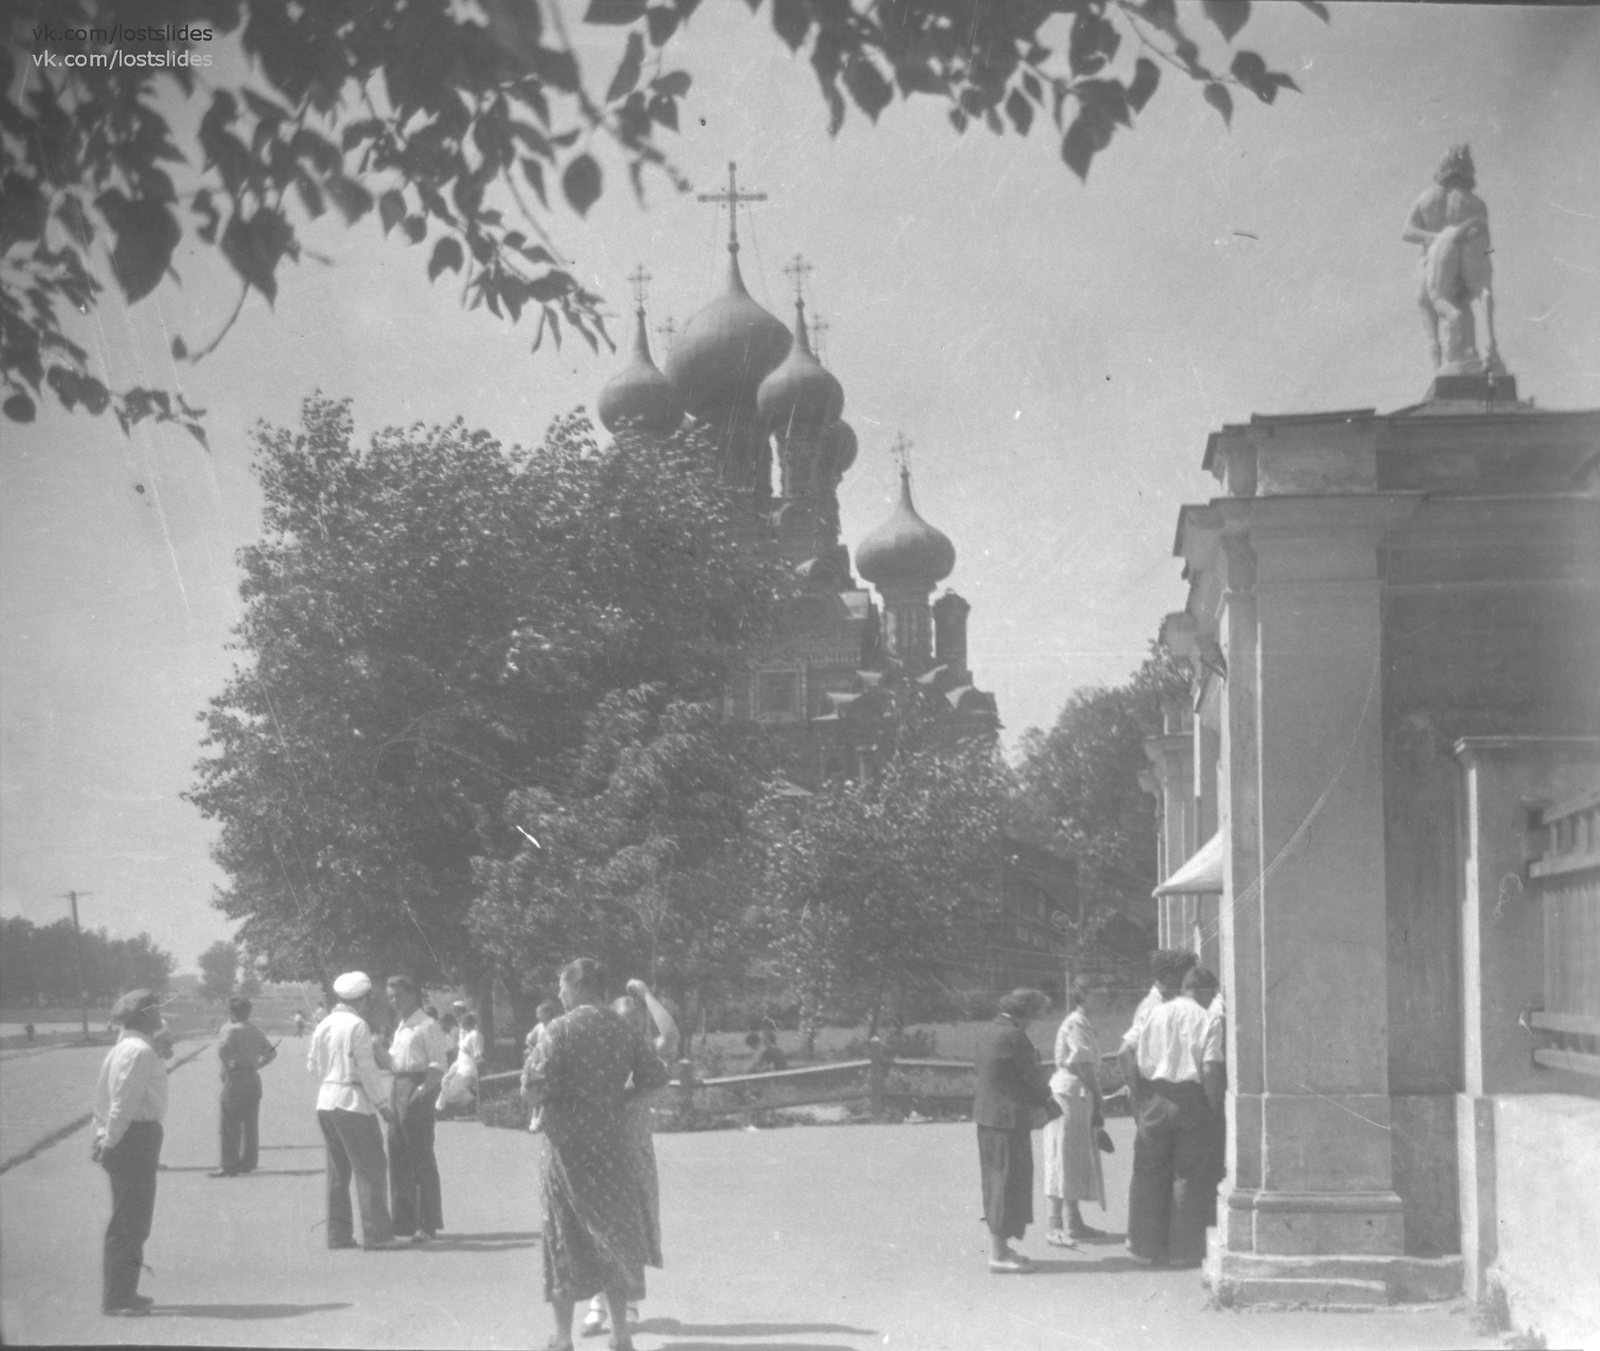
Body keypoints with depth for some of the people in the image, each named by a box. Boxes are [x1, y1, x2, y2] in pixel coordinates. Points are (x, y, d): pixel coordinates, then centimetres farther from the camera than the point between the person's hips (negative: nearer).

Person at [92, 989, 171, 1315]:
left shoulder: (124, 1047, 16)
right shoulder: (141, 1052, -17)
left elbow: (103, 1094, 19)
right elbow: (124, 1102, -21)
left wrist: (103, 1135, 18)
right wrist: (111, 1140, -16)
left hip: (131, 1139, 10)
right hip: (138, 1138, -10)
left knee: (130, 1220, 17)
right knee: (129, 1223, -5)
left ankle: (121, 1293, 24)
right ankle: (117, 1298, -2)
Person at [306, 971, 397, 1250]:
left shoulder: (323, 1025, 11)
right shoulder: (357, 1026, -13)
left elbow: (313, 1064, 15)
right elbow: (367, 1069, -13)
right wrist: (382, 1103, -6)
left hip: (325, 1102, 8)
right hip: (353, 1104, -8)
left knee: (338, 1171, 13)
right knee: (370, 1170, -4)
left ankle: (338, 1234, 13)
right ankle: (376, 1234, -6)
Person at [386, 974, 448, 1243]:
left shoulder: (427, 1026, -8)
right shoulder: (400, 1028, 19)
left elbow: (437, 1066, -14)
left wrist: (422, 1091, -25)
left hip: (417, 1089, -9)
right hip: (398, 1088, 9)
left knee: (421, 1158, -6)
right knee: (398, 1158, 9)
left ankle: (427, 1224, -2)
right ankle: (403, 1221, 16)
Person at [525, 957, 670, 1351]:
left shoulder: (563, 1028, -11)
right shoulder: (624, 1030, 3)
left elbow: (540, 1085, -17)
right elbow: (654, 1075, 3)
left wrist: (540, 1096, 4)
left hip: (568, 1145, -4)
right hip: (614, 1142, 4)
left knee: (565, 1241, 6)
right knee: (614, 1238, 14)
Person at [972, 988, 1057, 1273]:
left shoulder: (985, 1033, 9)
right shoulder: (1014, 1037, -18)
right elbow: (1032, 1077, -14)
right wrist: (1047, 1102, 6)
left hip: (985, 1113, 9)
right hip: (1009, 1118, -9)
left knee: (995, 1180, 17)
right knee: (1009, 1179, -2)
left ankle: (998, 1247, 25)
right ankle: (999, 1254, 0)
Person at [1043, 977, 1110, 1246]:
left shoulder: (1084, 1024, 16)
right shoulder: (1075, 1024, -15)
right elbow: (1083, 1066, -17)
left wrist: (1096, 1102, 10)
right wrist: (1098, 1100, -10)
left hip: (1080, 1098, 10)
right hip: (1069, 1095, -10)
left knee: (1078, 1161, 13)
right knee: (1065, 1160, -8)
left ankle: (1073, 1223, 18)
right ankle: (1055, 1226, -6)